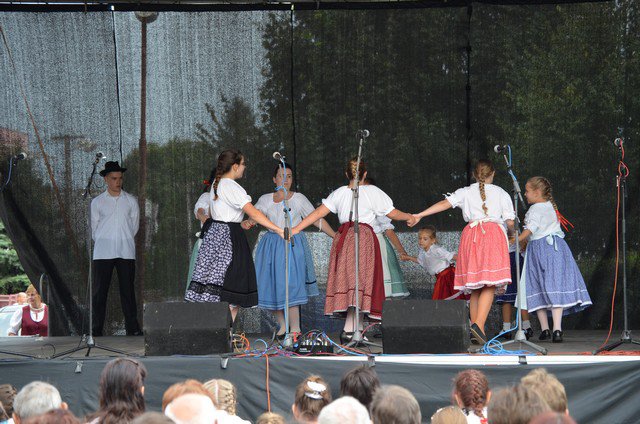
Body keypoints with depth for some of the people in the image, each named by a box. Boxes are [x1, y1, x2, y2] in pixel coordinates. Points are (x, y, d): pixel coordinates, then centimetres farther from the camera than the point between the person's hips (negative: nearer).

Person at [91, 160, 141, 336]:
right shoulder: (97, 202, 5)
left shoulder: (130, 201, 7)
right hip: (103, 254, -1)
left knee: (127, 289, 1)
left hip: (126, 252, 1)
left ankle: (132, 328, 4)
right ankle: (97, 330, 1)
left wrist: (124, 241, 11)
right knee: (100, 291, -2)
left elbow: (134, 226, 12)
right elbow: (94, 228, 9)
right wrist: (104, 243, 7)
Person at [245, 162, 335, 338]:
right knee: (273, 285, 2)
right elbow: (254, 216, 2)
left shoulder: (299, 198, 4)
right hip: (272, 244, 3)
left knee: (290, 284, -12)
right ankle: (282, 325, 17)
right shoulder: (266, 199, 10)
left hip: (293, 244, -3)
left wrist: (336, 236, 1)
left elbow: (317, 220, 6)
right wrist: (247, 223, -23)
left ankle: (295, 328, -9)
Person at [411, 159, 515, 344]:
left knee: (475, 287, 9)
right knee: (489, 285, -11)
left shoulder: (466, 192, 15)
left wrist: (419, 215, -2)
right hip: (493, 232, -3)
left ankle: (474, 328, 7)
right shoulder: (501, 193, 13)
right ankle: (479, 325, -29)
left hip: (471, 234, 3)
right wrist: (513, 234, 31)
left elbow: (445, 203, 1)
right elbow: (510, 222, 9)